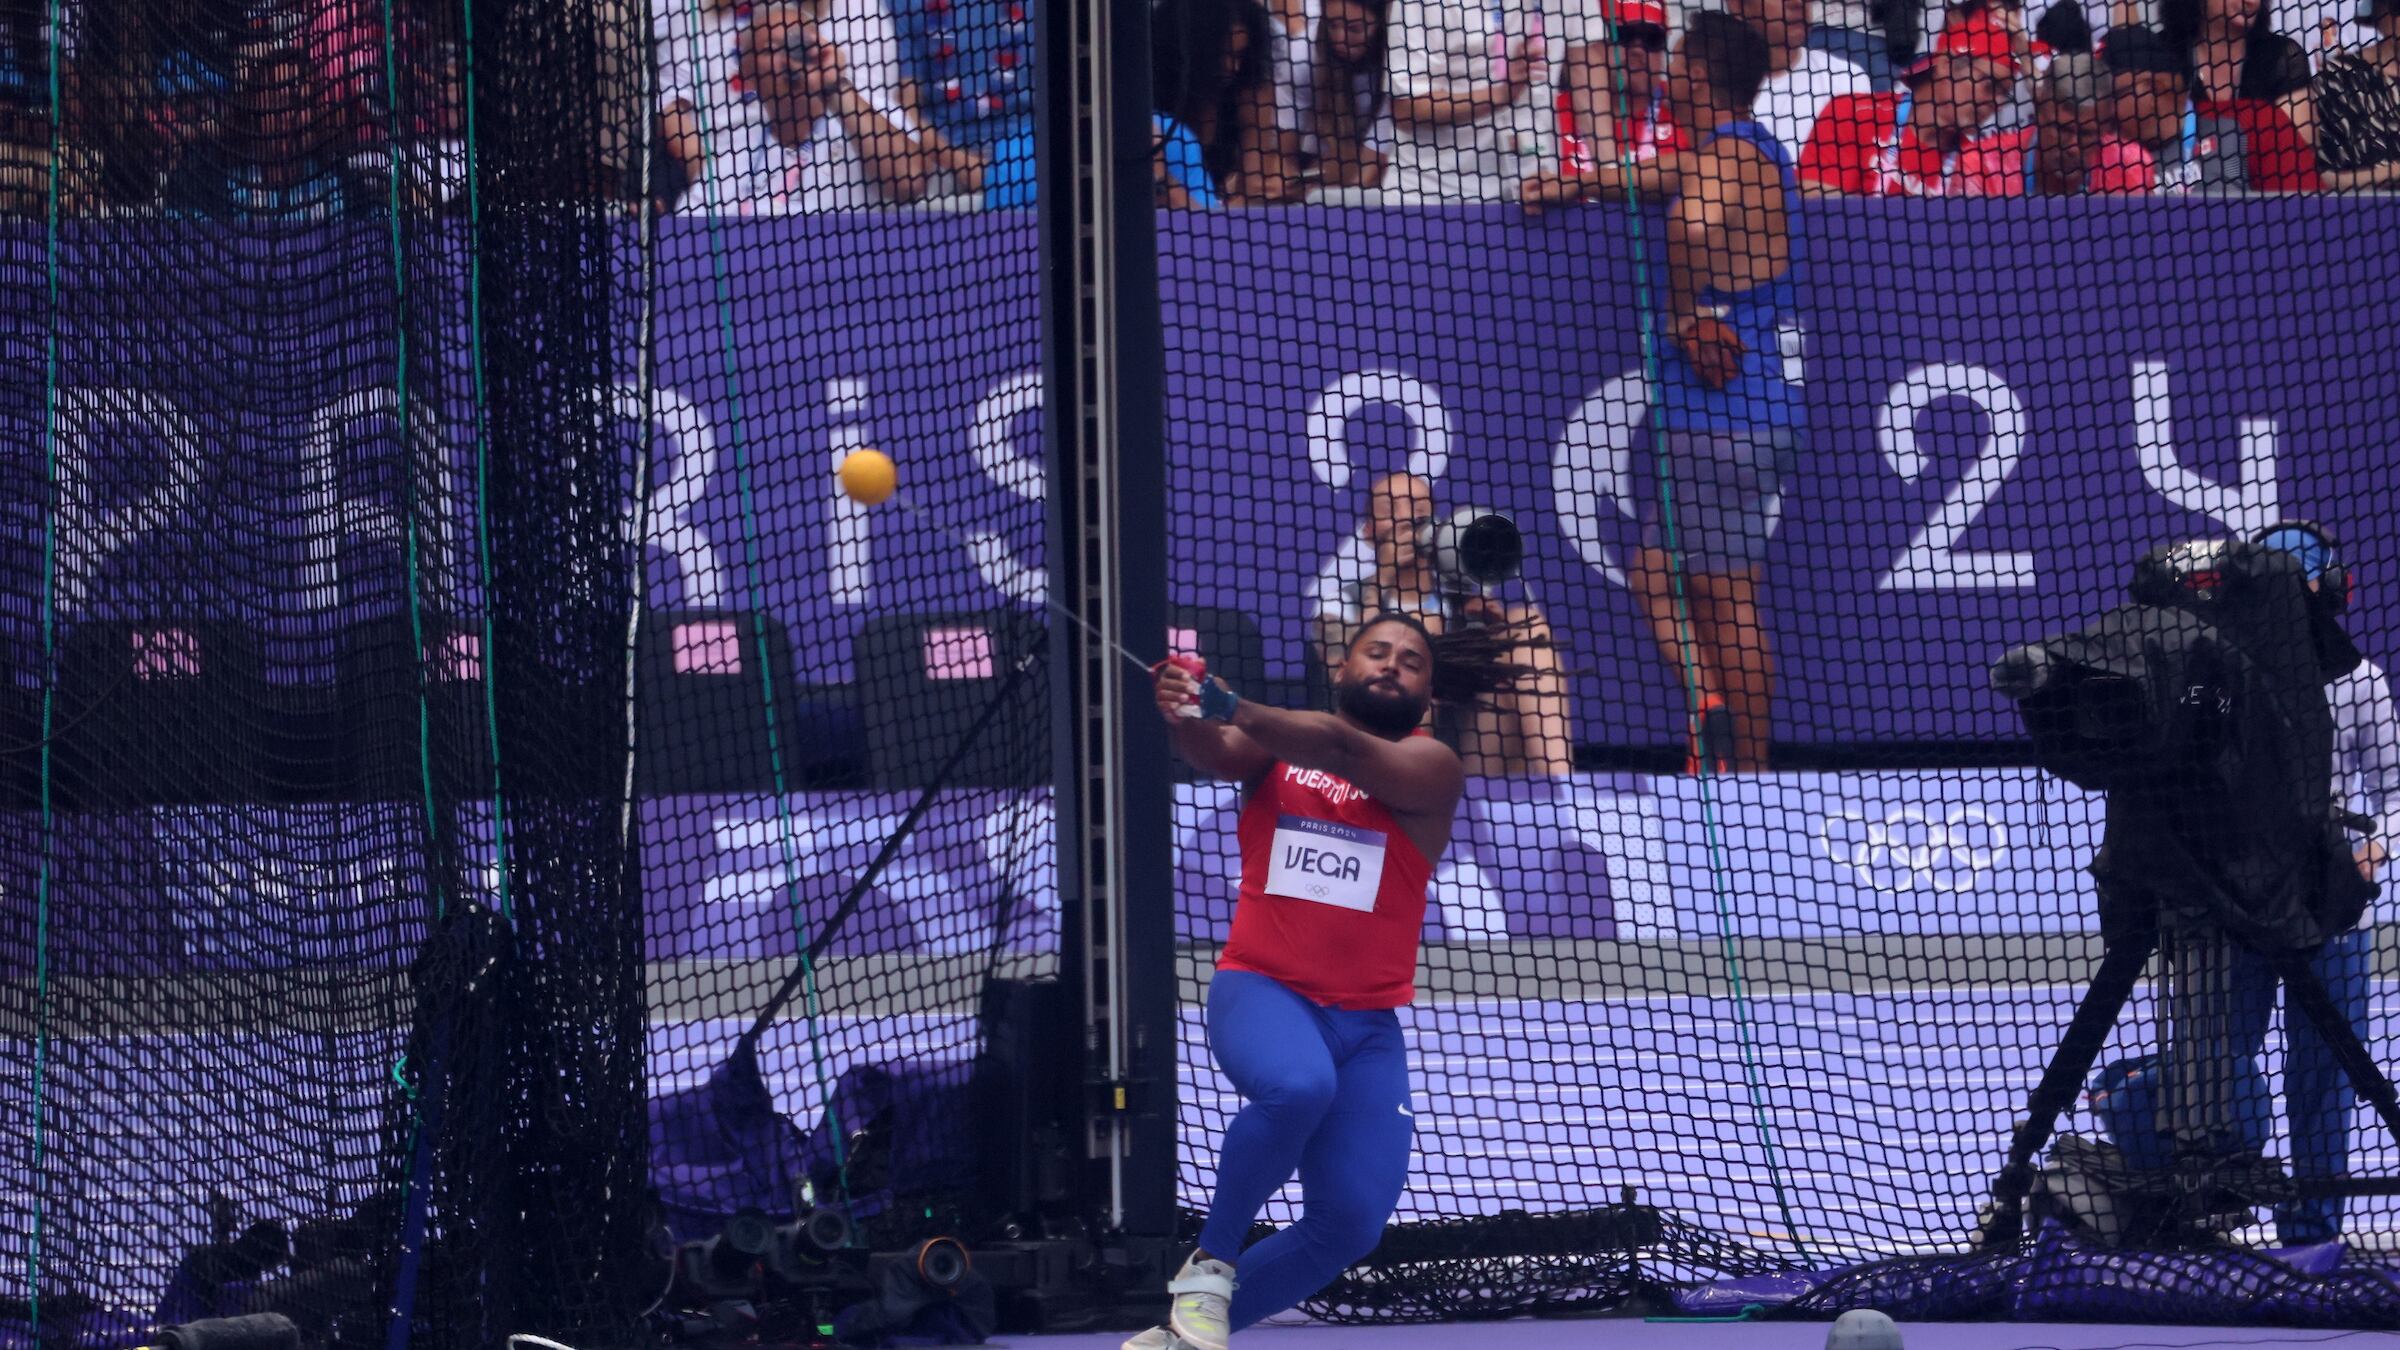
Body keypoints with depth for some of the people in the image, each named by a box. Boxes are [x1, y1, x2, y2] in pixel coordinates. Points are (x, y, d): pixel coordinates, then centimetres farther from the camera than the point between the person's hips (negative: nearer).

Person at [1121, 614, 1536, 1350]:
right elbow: (1218, 753, -17)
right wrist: (1187, 718, -42)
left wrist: (1232, 707, -34)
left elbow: (1347, 752, -19)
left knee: (1351, 1222, -9)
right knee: (1298, 1085, -36)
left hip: (1366, 1024, 2)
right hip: (1262, 991, -2)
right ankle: (1210, 1262, -16)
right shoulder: (1275, 743, 6)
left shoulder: (1431, 768, 0)